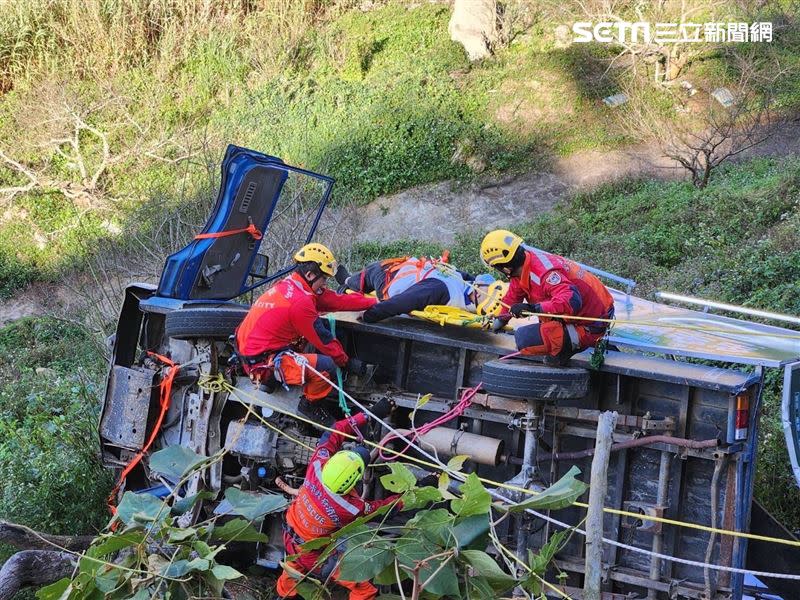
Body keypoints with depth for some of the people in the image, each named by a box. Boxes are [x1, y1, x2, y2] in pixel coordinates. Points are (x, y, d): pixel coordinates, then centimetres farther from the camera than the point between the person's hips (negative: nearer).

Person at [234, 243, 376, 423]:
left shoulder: (289, 286, 3)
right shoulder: (299, 301, -23)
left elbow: (336, 300, 6)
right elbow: (323, 340, -13)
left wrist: (373, 302, 8)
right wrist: (347, 362, 0)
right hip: (262, 364, -10)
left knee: (322, 325, 12)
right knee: (326, 366, -20)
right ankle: (309, 404, 7)